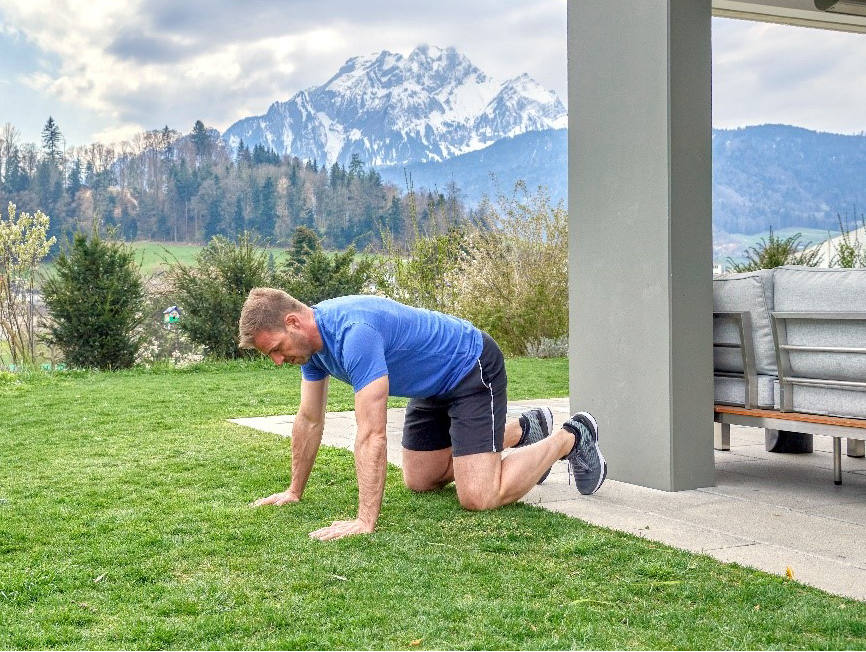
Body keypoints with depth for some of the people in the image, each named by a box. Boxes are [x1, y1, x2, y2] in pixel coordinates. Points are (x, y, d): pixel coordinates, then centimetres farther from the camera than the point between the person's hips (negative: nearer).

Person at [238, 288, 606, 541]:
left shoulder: (353, 334, -36)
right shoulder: (312, 337, -6)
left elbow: (372, 435, -40)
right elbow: (309, 420, 6)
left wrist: (365, 521, -41)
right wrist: (294, 492, 11)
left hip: (474, 371, -9)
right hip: (434, 384, 10)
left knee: (478, 497, -16)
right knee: (420, 481, 18)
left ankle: (569, 438, 7)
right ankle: (523, 430, 32)